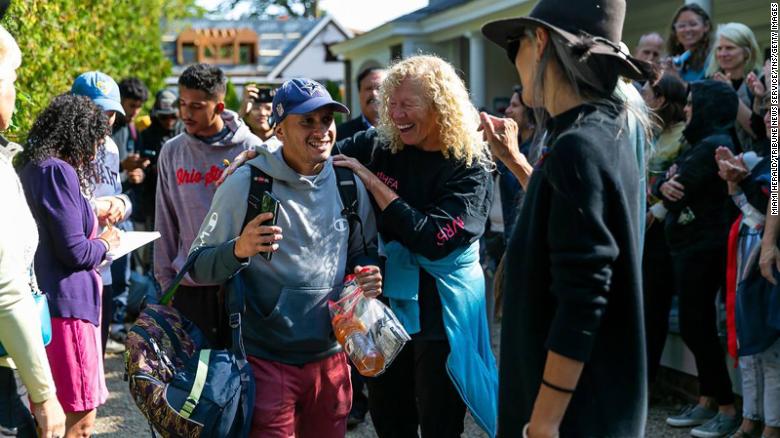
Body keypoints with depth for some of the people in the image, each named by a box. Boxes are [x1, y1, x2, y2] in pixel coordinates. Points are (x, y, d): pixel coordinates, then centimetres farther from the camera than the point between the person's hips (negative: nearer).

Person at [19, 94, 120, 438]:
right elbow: (74, 251, -17)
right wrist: (105, 243, 1)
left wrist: (94, 221, 12)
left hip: (53, 300, 10)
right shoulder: (57, 171, -15)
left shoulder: (34, 168, 13)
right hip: (67, 303, -10)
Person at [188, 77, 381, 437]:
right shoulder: (245, 183, -10)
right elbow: (199, 266, -7)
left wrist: (369, 274, -6)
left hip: (330, 357, 4)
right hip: (266, 362, -4)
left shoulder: (350, 184, 2)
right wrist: (239, 249, -28)